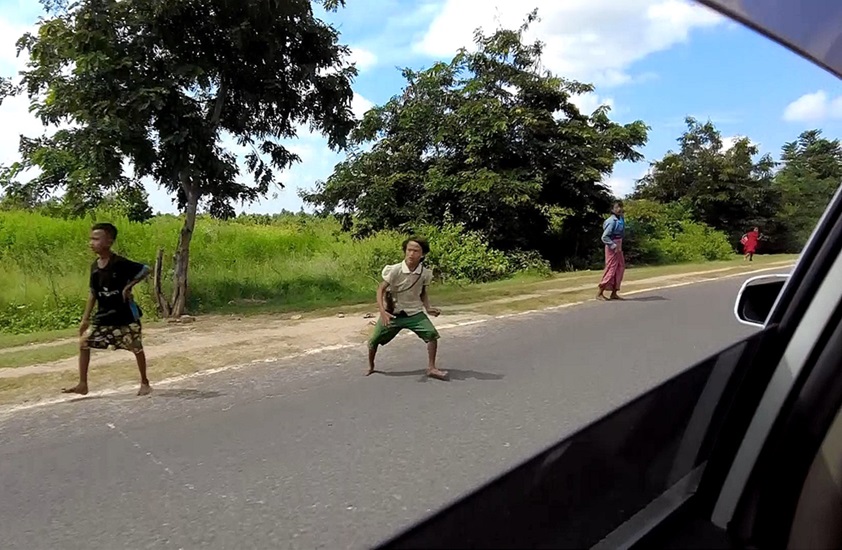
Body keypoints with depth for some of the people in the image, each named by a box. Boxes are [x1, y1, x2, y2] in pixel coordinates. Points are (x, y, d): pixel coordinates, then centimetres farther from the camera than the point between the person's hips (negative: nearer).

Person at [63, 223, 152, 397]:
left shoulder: (120, 263, -17)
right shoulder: (95, 266, 3)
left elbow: (146, 270, -16)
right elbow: (93, 293, 10)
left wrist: (129, 286, -21)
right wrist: (85, 318, 10)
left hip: (125, 316, -6)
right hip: (103, 316, 6)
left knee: (136, 348, 4)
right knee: (84, 342, 1)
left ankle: (144, 382, 21)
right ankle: (82, 384, 11)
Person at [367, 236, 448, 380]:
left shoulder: (425, 273, -11)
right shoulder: (395, 270, -21)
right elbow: (381, 289, -14)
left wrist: (428, 307, -8)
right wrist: (383, 311, -26)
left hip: (414, 313, 1)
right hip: (393, 313, -1)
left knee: (432, 334, -18)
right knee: (374, 340, 5)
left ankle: (431, 368, -3)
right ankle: (370, 366, 35)